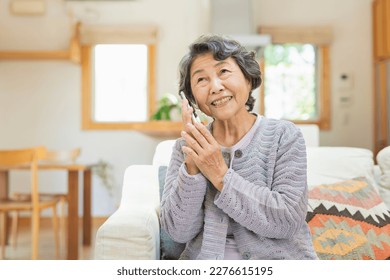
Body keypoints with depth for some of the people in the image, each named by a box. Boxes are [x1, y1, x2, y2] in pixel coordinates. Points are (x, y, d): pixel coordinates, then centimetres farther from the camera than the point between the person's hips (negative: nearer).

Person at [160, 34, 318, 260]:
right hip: (204, 259, 0)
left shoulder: (284, 135, -2)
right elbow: (179, 231, -4)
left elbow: (289, 220, -11)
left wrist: (221, 175, -16)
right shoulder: (187, 146, 4)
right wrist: (191, 168, -16)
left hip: (277, 259, 0)